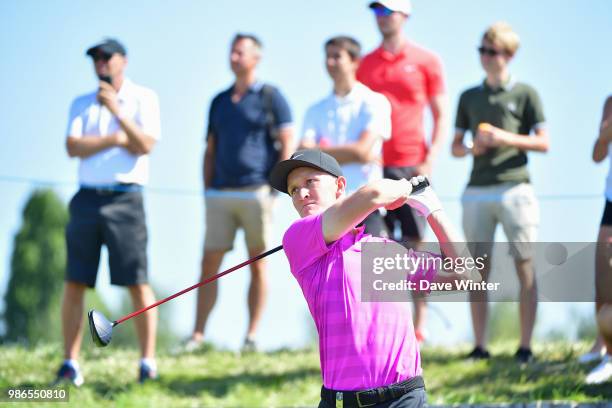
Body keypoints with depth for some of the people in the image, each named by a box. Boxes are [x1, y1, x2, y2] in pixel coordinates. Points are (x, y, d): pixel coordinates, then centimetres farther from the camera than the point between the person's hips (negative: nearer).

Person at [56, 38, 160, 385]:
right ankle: (70, 363, 2)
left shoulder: (143, 99, 6)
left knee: (137, 282, -7)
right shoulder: (82, 104, 15)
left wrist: (117, 111, -14)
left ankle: (148, 362, -4)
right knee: (75, 282, -1)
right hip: (87, 198, 3)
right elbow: (74, 147, 0)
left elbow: (145, 145, -8)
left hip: (125, 199, -3)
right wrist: (116, 139, -7)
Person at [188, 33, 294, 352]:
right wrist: (207, 192, 10)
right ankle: (197, 335, 1)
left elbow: (287, 145, -3)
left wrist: (274, 188, -11)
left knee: (258, 265, 0)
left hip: (256, 192, -5)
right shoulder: (219, 101, 16)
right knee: (209, 265, 0)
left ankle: (252, 336, 3)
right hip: (220, 194, 5)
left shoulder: (270, 97, 1)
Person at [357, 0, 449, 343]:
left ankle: (421, 320, 6)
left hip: (411, 165, -3)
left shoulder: (426, 61, 4)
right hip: (374, 166, 3)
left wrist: (430, 160, -8)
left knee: (415, 244, -2)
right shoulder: (365, 64, 13)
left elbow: (442, 115, 3)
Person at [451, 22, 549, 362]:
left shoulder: (525, 94, 4)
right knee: (478, 271, 2)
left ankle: (526, 347, -3)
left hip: (515, 189, -3)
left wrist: (506, 138, -12)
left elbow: (544, 142, 0)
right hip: (477, 192, 3)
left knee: (525, 267, -5)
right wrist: (471, 148, -5)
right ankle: (480, 346, 6)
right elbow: (455, 146, 17)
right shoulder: (469, 97, 15)